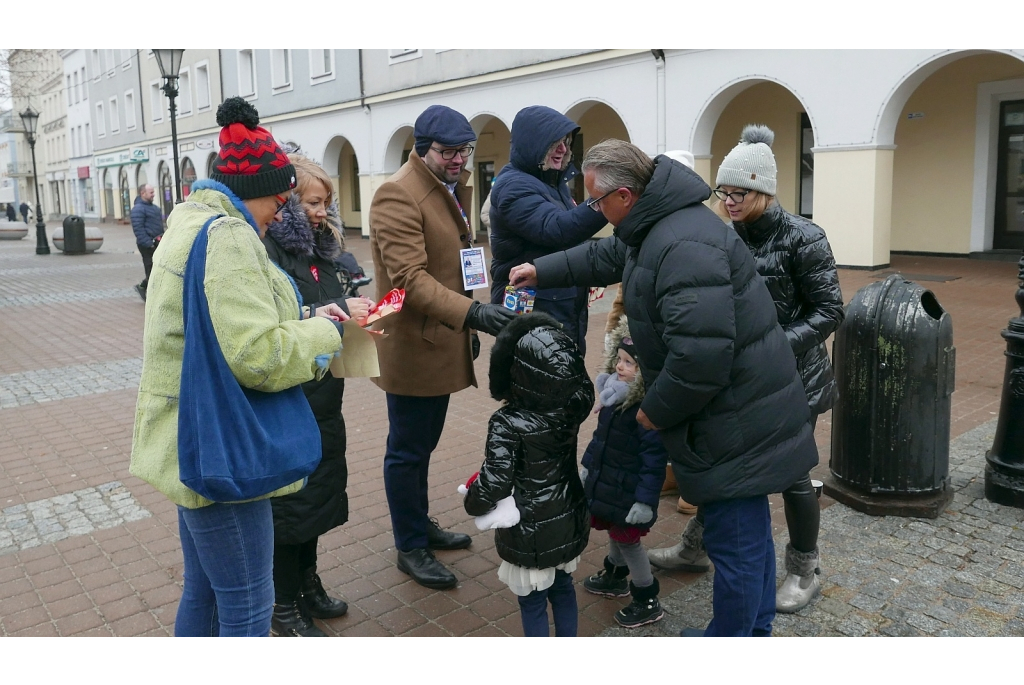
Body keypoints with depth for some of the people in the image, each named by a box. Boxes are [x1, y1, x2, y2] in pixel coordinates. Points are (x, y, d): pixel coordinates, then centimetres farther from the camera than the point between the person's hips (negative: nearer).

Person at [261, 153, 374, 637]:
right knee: (290, 497, 5)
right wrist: (338, 310, -26)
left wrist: (357, 310, -3)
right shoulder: (269, 249, -16)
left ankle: (307, 584, 37)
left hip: (321, 393, 8)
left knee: (319, 486, 18)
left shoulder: (316, 245, 10)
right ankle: (285, 609, 23)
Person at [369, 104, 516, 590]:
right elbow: (410, 278, -27)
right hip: (411, 345, -9)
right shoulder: (398, 195, -17)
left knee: (423, 444, 21)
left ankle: (421, 525, 37)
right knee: (408, 450, 5)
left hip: (443, 340, 9)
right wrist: (471, 313, -36)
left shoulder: (453, 189, 14)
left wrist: (469, 324, 19)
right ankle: (410, 547, 20)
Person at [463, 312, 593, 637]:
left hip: (530, 531, -6)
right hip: (569, 521, 6)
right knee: (563, 588, 25)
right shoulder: (574, 406, -11)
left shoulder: (508, 423, -26)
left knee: (532, 601, 14)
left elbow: (495, 482, -29)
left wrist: (472, 502, -9)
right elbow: (583, 384, 11)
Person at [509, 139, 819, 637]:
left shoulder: (685, 247, -27)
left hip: (738, 425, -11)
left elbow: (700, 357, -32)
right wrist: (542, 271, 29)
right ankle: (756, 630, 44)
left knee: (734, 543, 6)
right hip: (743, 414, 11)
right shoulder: (657, 226, 7)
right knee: (749, 531, 24)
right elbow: (606, 256, 27)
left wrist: (656, 411, -16)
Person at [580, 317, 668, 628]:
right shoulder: (614, 395, 0)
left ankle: (648, 602, 22)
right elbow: (600, 436, 14)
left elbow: (654, 460, -25)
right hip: (606, 483, 8)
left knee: (628, 539, 5)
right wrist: (588, 465, 20)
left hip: (630, 492, -8)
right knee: (615, 532, 24)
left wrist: (645, 500, -24)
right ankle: (615, 576, 48)